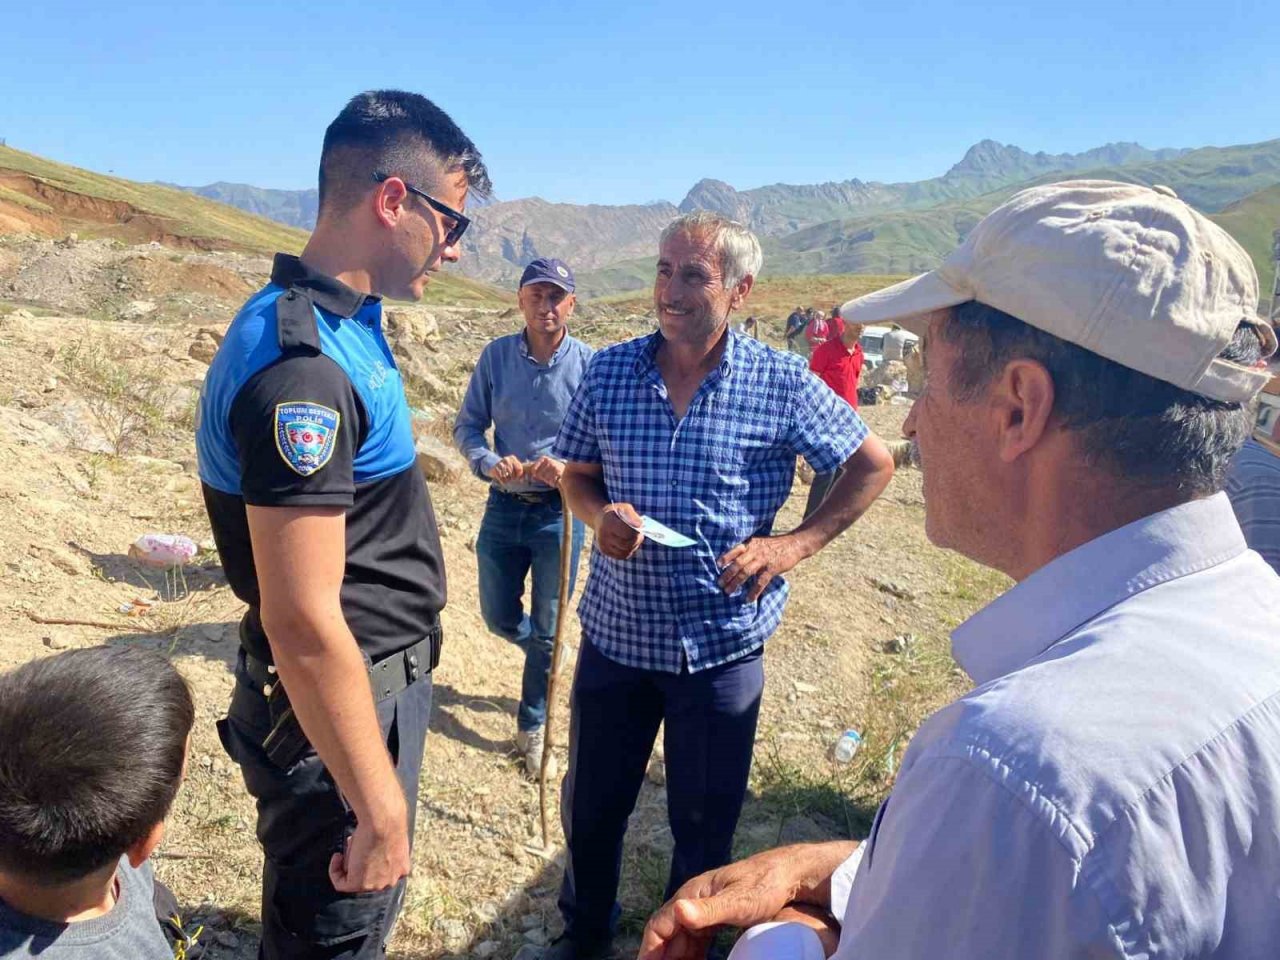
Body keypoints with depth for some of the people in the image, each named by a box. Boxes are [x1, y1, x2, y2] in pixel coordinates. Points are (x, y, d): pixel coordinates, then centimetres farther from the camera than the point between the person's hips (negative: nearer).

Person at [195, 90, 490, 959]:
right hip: (342, 701, -9)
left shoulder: (344, 320, 4)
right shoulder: (303, 367, -28)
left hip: (384, 677, 9)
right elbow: (303, 621, -28)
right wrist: (380, 809, -23)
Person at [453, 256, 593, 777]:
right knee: (499, 618, 16)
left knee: (545, 632, 9)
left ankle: (533, 729, 29)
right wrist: (488, 463, -18)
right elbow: (467, 425, 2)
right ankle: (545, 660, 49)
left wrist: (571, 468, -28)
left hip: (560, 512, -3)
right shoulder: (496, 355, -3)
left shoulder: (589, 364, -11)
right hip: (504, 506, 3)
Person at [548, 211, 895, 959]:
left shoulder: (782, 383, -11)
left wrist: (797, 544, -10)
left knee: (704, 823, 16)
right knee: (590, 808, 19)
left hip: (722, 645, -2)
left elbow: (872, 465, 0)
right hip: (616, 633, 3)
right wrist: (600, 515, -14)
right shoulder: (608, 373, -3)